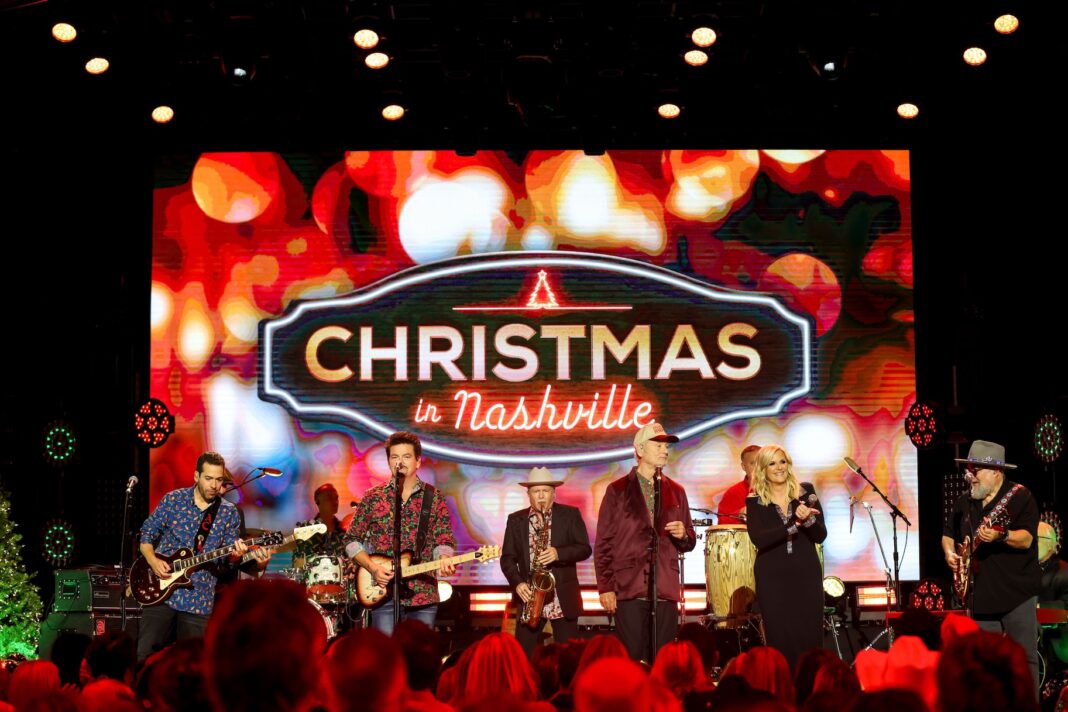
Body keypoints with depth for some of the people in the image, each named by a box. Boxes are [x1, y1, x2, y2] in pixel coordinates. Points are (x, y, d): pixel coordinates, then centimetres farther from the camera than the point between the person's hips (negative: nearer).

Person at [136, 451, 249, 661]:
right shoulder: (173, 500, 2)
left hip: (200, 598, 1)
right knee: (145, 655, -6)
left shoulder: (229, 512, 4)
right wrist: (153, 560, -9)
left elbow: (227, 558, 4)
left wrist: (235, 555, -19)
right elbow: (147, 533, 8)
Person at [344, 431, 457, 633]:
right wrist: (373, 568, -7)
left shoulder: (434, 497, 7)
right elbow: (352, 540, 9)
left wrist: (444, 560, -18)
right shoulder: (373, 497, 6)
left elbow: (444, 542, 5)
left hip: (423, 593, 1)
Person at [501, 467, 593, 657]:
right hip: (529, 597, 1)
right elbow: (507, 557, 6)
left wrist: (558, 553, -20)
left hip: (563, 598, -1)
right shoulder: (516, 520, 8)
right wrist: (517, 583, -11)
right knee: (522, 655, -1)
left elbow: (585, 549, -3)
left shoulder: (570, 515, 4)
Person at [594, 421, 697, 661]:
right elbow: (603, 543, 1)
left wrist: (683, 535, -4)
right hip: (629, 590, -3)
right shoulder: (618, 491, 4)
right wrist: (605, 587, -6)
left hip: (666, 591, 3)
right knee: (633, 661, -6)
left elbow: (689, 543, 20)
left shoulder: (676, 492, 16)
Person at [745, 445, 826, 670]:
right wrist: (795, 524, -22)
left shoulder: (806, 492, 6)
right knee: (780, 640, -1)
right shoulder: (755, 501, 1)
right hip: (772, 577, -1)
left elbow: (821, 535, 1)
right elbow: (759, 539, -14)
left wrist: (808, 519, -20)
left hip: (806, 574, 1)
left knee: (810, 637, -1)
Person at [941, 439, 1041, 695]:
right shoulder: (965, 502, 13)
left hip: (1017, 594, -6)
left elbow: (1026, 539, -16)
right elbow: (948, 533, 26)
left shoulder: (1019, 496, -6)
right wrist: (949, 552, 6)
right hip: (981, 594, 6)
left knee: (1025, 657, -4)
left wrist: (1000, 536, -34)